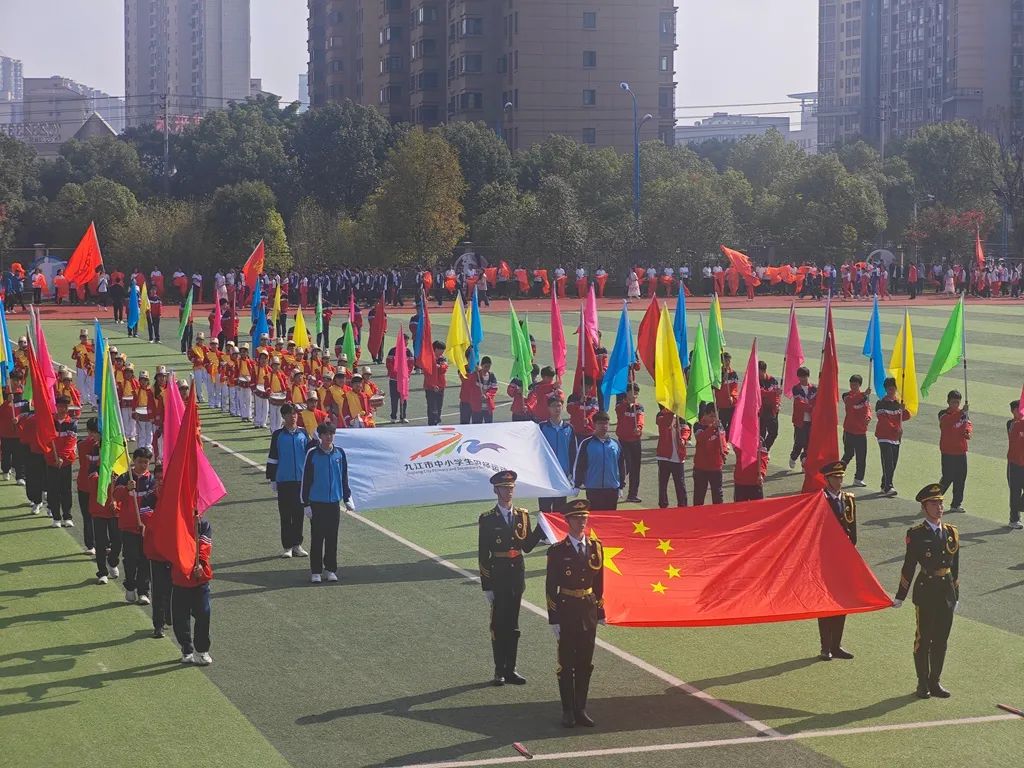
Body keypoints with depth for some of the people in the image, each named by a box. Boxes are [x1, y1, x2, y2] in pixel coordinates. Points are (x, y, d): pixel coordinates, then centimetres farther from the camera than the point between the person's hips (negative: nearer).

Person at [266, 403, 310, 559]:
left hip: (301, 480, 2)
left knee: (299, 514, 7)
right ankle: (287, 546, 8)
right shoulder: (278, 435, 0)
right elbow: (272, 458, 3)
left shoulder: (303, 434, 5)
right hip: (283, 480, -2)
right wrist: (272, 479, 0)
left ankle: (297, 545, 15)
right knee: (285, 515, 2)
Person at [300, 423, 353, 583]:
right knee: (317, 538, 2)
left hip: (334, 502, 3)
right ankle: (316, 571, 10)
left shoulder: (340, 454, 3)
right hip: (316, 502, -3)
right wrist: (306, 504, -4)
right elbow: (306, 480, -3)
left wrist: (347, 499, 9)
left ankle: (331, 569, 17)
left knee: (332, 538, 7)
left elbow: (344, 478, 12)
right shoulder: (312, 454, -6)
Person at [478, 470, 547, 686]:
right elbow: (483, 555, -7)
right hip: (498, 576, -4)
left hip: (517, 574, 4)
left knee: (513, 624, 10)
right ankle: (500, 670, 12)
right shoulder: (487, 519, -7)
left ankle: (511, 669, 18)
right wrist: (486, 586, -9)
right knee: (498, 624, 3)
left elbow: (527, 546, 9)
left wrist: (541, 528, -6)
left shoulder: (522, 515, 6)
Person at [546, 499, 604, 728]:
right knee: (566, 664, 4)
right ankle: (568, 711, 13)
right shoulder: (557, 551, -8)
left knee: (585, 663, 9)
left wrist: (600, 612, 9)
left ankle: (581, 709, 18)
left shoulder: (595, 547, 5)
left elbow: (599, 582, 10)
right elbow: (551, 587, -6)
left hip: (589, 610, 4)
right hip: (567, 610, -4)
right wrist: (554, 619, -10)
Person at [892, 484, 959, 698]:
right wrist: (900, 596, -4)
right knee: (924, 639, 4)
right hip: (926, 592, -5)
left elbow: (955, 566, 13)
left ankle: (935, 681, 21)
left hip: (946, 593, 5)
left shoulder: (951, 533, 8)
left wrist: (955, 595, 14)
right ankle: (923, 683, 14)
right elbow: (908, 566, -5)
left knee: (941, 639, 10)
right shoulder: (916, 534, -7)